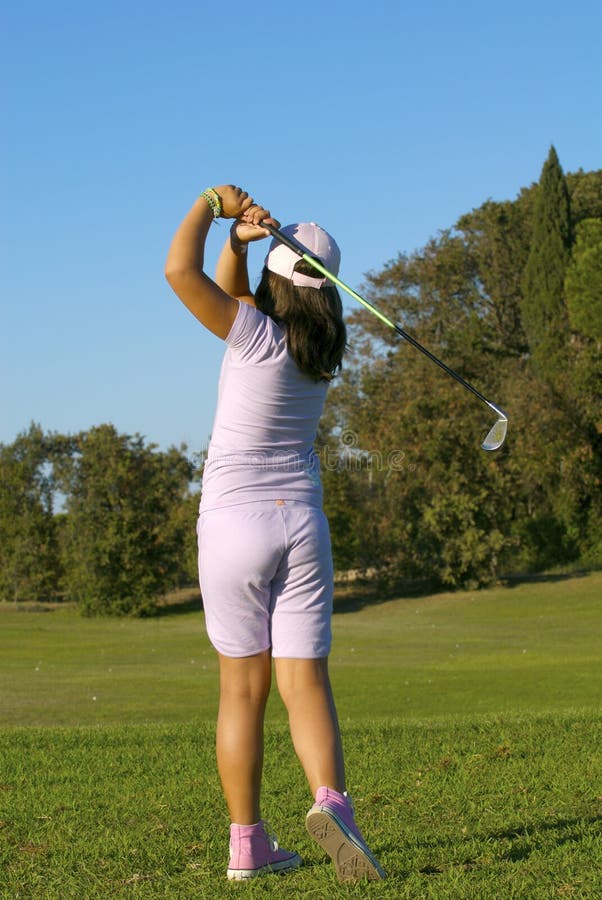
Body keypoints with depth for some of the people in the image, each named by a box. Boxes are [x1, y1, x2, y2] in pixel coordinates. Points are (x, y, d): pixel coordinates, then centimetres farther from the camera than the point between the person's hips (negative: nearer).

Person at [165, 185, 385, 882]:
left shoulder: (257, 333, -11)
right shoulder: (321, 351, 7)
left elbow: (180, 270, -16)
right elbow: (231, 296, 17)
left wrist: (213, 203, -2)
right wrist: (240, 239, 3)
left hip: (233, 522, -3)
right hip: (301, 524, 3)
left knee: (242, 687, 4)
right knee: (306, 680, -2)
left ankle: (248, 844, 6)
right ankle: (330, 800, -26)